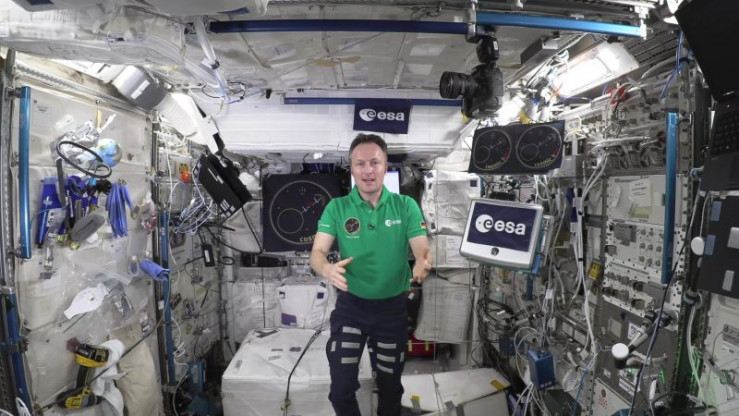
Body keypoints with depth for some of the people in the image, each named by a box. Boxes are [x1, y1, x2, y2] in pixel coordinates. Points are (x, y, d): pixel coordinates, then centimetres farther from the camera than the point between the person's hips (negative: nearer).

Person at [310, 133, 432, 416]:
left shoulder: (406, 206, -6)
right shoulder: (336, 208, -7)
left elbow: (422, 249, -12)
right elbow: (318, 251, -13)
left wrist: (423, 263, -37)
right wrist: (327, 269, -38)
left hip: (392, 307, 1)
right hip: (350, 305, 0)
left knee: (390, 386, 18)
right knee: (341, 389, 3)